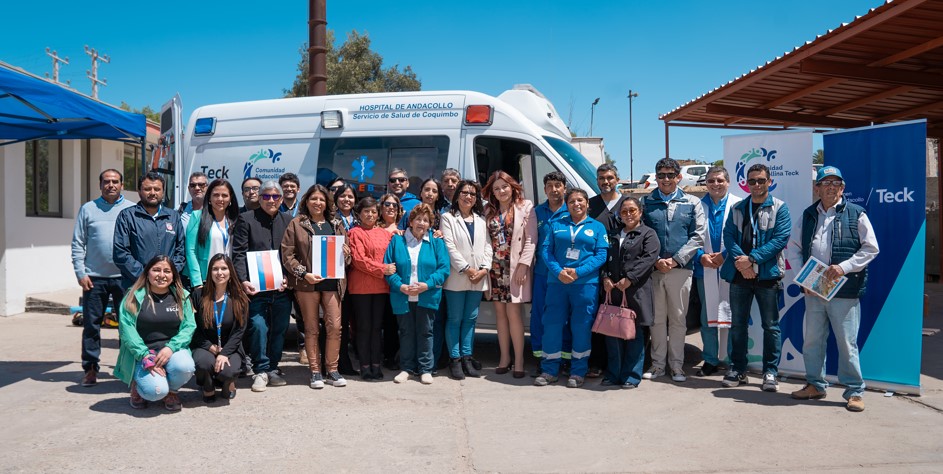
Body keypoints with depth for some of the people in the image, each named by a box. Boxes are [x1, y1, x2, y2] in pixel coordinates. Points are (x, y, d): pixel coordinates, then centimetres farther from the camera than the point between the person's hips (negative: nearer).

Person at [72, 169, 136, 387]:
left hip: (125, 277, 0)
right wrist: (81, 273, -3)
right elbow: (78, 244, 5)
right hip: (94, 278, 1)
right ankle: (90, 368, 14)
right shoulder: (88, 209, 7)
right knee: (91, 324, 5)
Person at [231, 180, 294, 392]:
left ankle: (272, 369, 22)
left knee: (279, 329, 8)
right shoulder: (246, 219, 3)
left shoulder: (288, 221, 11)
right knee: (258, 327, -8)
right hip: (256, 287, -3)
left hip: (282, 287, 3)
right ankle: (261, 371, 7)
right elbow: (239, 253, -3)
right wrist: (243, 280, -15)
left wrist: (289, 278, -4)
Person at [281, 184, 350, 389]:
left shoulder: (336, 225, 15)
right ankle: (315, 371, 13)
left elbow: (346, 255, 21)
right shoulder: (297, 224, 4)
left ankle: (332, 370, 9)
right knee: (311, 328, 4)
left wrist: (346, 253, -3)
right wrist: (303, 273, -13)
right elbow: (287, 254, -2)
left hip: (332, 282, 2)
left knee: (335, 326, -3)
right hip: (307, 283, -2)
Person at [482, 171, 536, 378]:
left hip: (515, 267, -4)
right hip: (495, 267, 4)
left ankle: (519, 360, 1)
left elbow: (531, 239, -5)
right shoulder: (489, 211, 13)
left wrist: (523, 264, -12)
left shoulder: (525, 207, 0)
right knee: (500, 313, 7)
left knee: (513, 312, -7)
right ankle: (504, 358, 15)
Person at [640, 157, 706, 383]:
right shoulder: (646, 203, 7)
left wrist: (676, 259, -9)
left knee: (678, 318, 6)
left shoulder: (691, 203, 7)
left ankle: (676, 364, 15)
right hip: (653, 269, 0)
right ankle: (658, 363, 16)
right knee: (657, 318, 6)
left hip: (681, 269, 0)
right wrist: (655, 261, -9)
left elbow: (698, 236, 1)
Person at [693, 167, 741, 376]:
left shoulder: (738, 205, 0)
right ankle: (710, 360, 16)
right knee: (707, 316, 7)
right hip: (705, 269, 3)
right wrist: (701, 256, -7)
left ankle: (728, 359, 10)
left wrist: (724, 255, -13)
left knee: (729, 315, -1)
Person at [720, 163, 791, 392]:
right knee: (738, 324, 10)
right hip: (739, 274, 4)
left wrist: (752, 259, -17)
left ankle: (770, 372, 13)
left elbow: (780, 238, -10)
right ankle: (737, 369, 20)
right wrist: (739, 259, -15)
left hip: (768, 274, -3)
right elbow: (728, 235, 2)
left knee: (771, 326, 3)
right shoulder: (737, 209, 12)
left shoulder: (780, 208, 1)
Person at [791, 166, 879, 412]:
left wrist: (844, 267, -14)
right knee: (812, 340, 11)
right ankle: (815, 385, 25)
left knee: (847, 343, 0)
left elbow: (871, 248, -2)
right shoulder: (808, 215, 13)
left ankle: (854, 391, 12)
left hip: (844, 290, -4)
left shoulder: (855, 214, 0)